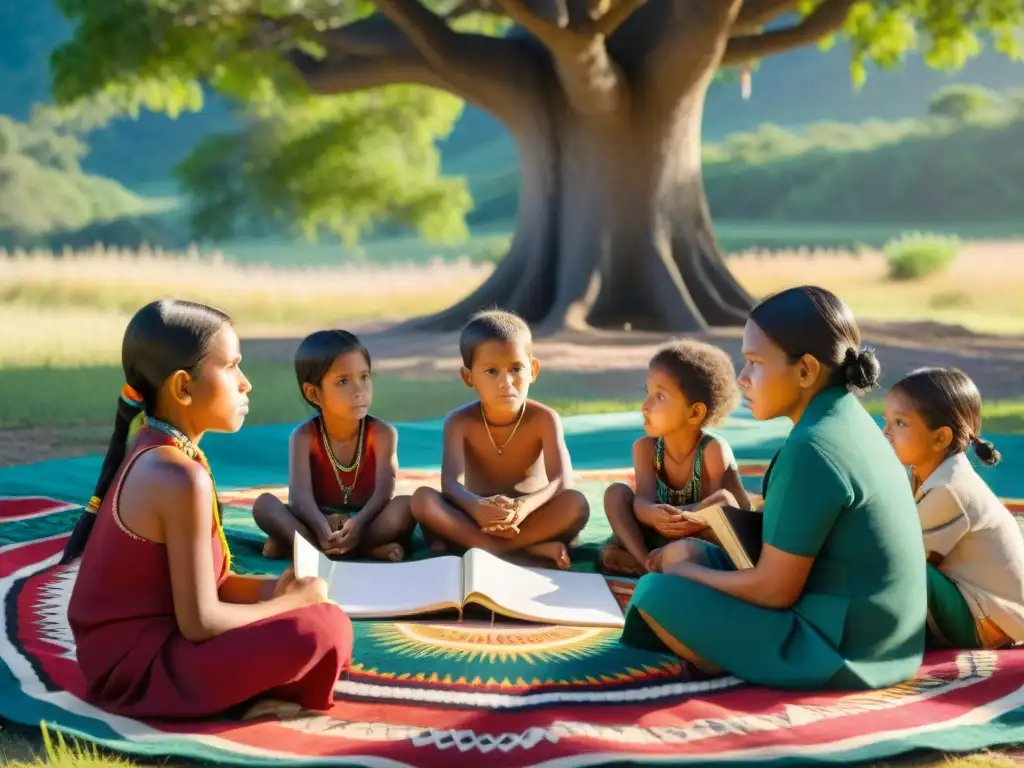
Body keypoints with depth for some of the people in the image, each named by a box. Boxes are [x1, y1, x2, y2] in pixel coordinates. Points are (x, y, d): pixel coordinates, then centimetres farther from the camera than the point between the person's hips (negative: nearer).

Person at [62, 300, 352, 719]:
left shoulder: (150, 452, 7)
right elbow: (200, 622, -22)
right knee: (325, 630, -21)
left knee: (308, 609, 20)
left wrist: (268, 589, -2)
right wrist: (292, 602, -8)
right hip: (140, 667, -10)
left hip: (137, 642, 10)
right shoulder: (180, 478, -22)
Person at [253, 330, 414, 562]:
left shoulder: (382, 433, -9)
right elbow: (300, 495, -22)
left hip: (367, 523, -1)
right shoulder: (304, 436, -8)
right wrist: (322, 530, -43)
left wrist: (358, 524, -43)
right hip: (320, 524, 1)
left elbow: (384, 491, -22)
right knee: (264, 504, -24)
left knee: (406, 505, -30)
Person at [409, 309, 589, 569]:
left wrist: (525, 507, -45)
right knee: (422, 498, -28)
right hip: (476, 520, 1)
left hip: (529, 520, -1)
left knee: (576, 504, -30)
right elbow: (451, 482, -24)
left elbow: (562, 481, -23)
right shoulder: (460, 422, -10)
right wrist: (476, 507, -48)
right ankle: (529, 549, -33)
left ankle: (466, 545, -30)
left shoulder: (543, 419, -12)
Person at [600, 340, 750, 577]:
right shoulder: (645, 448, -8)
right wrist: (652, 515, -50)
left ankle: (666, 557, -35)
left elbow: (741, 509, -24)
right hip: (660, 537, 4)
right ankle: (643, 559, -33)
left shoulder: (713, 450, -20)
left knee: (724, 498, -30)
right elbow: (643, 500, -22)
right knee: (616, 492, -15)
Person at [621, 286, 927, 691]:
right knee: (686, 553, 16)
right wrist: (689, 558, 11)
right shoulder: (849, 421, 7)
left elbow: (774, 589, -18)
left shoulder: (812, 448, -22)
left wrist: (685, 573, -2)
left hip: (836, 653, -9)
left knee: (658, 592, -7)